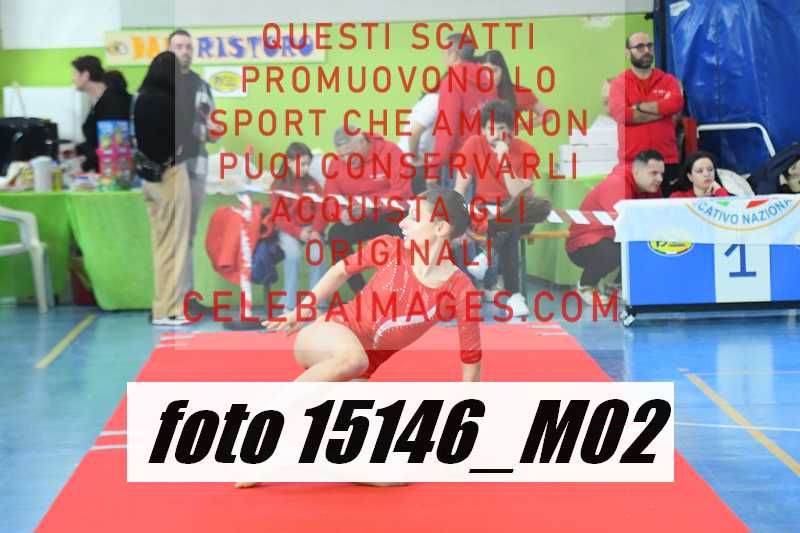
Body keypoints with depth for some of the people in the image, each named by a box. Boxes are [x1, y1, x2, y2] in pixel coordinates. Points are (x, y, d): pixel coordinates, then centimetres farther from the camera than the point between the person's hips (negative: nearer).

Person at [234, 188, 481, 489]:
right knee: (354, 357, -42)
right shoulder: (389, 249, -5)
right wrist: (302, 311, 14)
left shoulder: (461, 291, -9)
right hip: (323, 338, -2)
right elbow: (342, 270, 15)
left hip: (358, 376, 2)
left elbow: (471, 363, -2)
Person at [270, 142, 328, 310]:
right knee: (293, 253, -32)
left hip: (310, 229, 2)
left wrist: (316, 230, -14)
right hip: (289, 230, -2)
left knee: (317, 254, -28)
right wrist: (298, 232, -16)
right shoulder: (279, 185, 2)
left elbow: (321, 210, 4)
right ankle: (289, 304, -24)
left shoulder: (312, 183, 10)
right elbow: (278, 216, -4)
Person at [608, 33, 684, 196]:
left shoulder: (668, 80, 10)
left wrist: (640, 106, -10)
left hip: (667, 161, 2)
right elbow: (620, 113, -14)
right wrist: (662, 111, -9)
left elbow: (676, 104, -11)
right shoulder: (619, 83, 4)